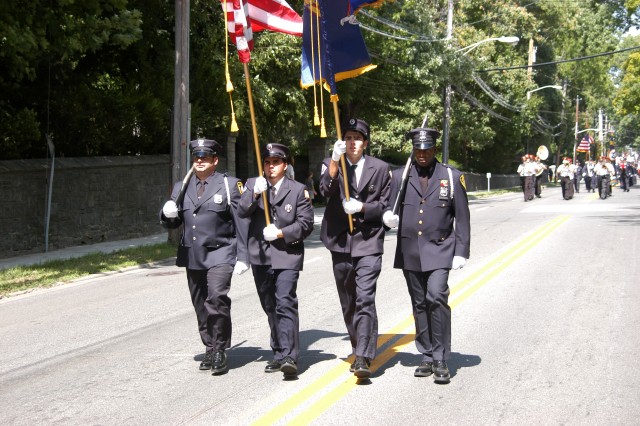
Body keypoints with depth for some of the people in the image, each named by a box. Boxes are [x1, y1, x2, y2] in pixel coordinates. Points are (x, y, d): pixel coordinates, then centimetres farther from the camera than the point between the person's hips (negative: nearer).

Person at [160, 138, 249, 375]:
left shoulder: (229, 185, 1)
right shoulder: (181, 188, 13)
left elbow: (241, 222, -2)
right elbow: (171, 223, 16)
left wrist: (242, 256, -8)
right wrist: (168, 214, -8)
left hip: (220, 254, -5)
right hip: (192, 256, 5)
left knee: (217, 298, -21)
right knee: (201, 307, 10)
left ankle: (220, 351, -11)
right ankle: (210, 350, 23)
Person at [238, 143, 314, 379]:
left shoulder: (298, 190, 2)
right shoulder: (253, 184, 10)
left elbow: (305, 223, -2)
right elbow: (242, 211, -4)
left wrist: (281, 233, -14)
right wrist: (254, 194, -21)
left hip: (287, 255, -4)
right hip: (261, 256, 4)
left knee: (285, 303, -16)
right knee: (270, 307, 11)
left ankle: (289, 357, -22)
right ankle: (279, 354, 21)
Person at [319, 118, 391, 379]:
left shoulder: (380, 168, 5)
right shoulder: (331, 164, 6)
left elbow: (385, 205, 5)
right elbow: (325, 191, -13)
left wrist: (362, 208, -12)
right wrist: (335, 161, -25)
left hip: (368, 243, -3)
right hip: (341, 243, 3)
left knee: (365, 299, -15)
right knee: (348, 304, 12)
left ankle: (363, 359, -19)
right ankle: (359, 351, 28)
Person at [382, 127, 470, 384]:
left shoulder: (452, 177, 3)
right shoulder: (399, 177, 8)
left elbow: (462, 218, 3)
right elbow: (391, 209, 16)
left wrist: (461, 252, -3)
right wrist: (389, 217, -9)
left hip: (439, 250, -3)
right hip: (410, 252, 3)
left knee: (437, 297, -18)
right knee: (419, 305, 9)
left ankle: (440, 360, -10)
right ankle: (427, 357, 20)